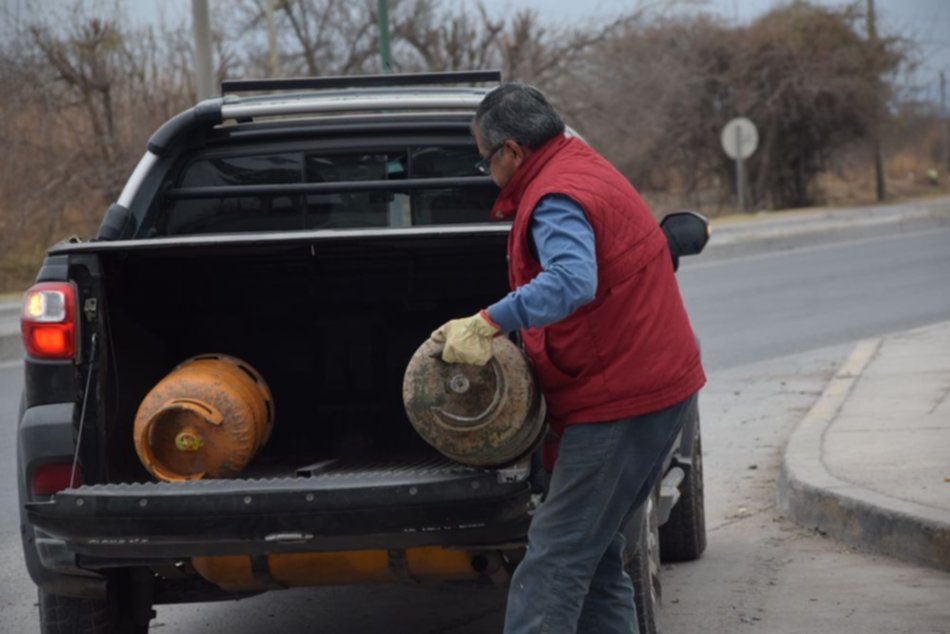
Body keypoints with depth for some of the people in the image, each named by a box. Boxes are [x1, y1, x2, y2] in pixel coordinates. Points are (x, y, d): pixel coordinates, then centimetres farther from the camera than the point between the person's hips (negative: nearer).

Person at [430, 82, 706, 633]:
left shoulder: (555, 200, -18)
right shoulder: (583, 164, 16)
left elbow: (573, 280, -38)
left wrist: (490, 322, -43)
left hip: (618, 399, -10)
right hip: (661, 387, 11)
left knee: (555, 560, -12)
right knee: (597, 552, 16)